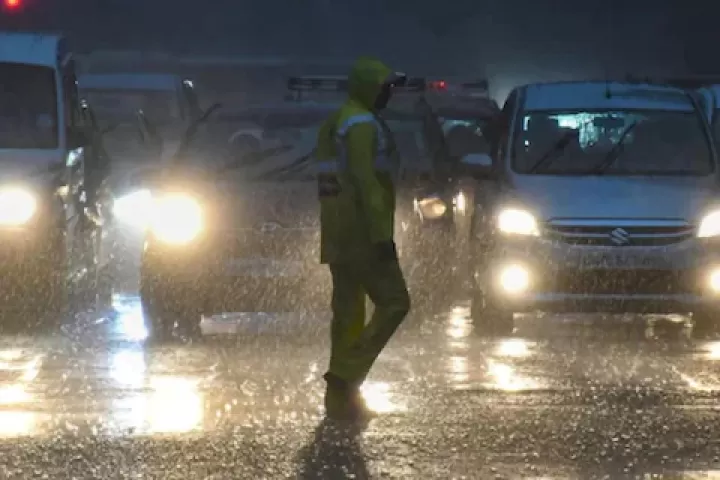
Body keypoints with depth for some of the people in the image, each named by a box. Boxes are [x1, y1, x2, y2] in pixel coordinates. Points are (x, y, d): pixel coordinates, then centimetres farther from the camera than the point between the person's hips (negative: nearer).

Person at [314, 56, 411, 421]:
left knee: (348, 311, 11)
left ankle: (341, 397, 11)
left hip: (338, 237, 10)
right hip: (363, 235, -10)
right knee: (393, 303, -7)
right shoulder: (361, 125, -13)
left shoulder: (336, 124, 19)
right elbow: (366, 183, -21)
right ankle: (346, 375, -14)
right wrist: (382, 235, -23)